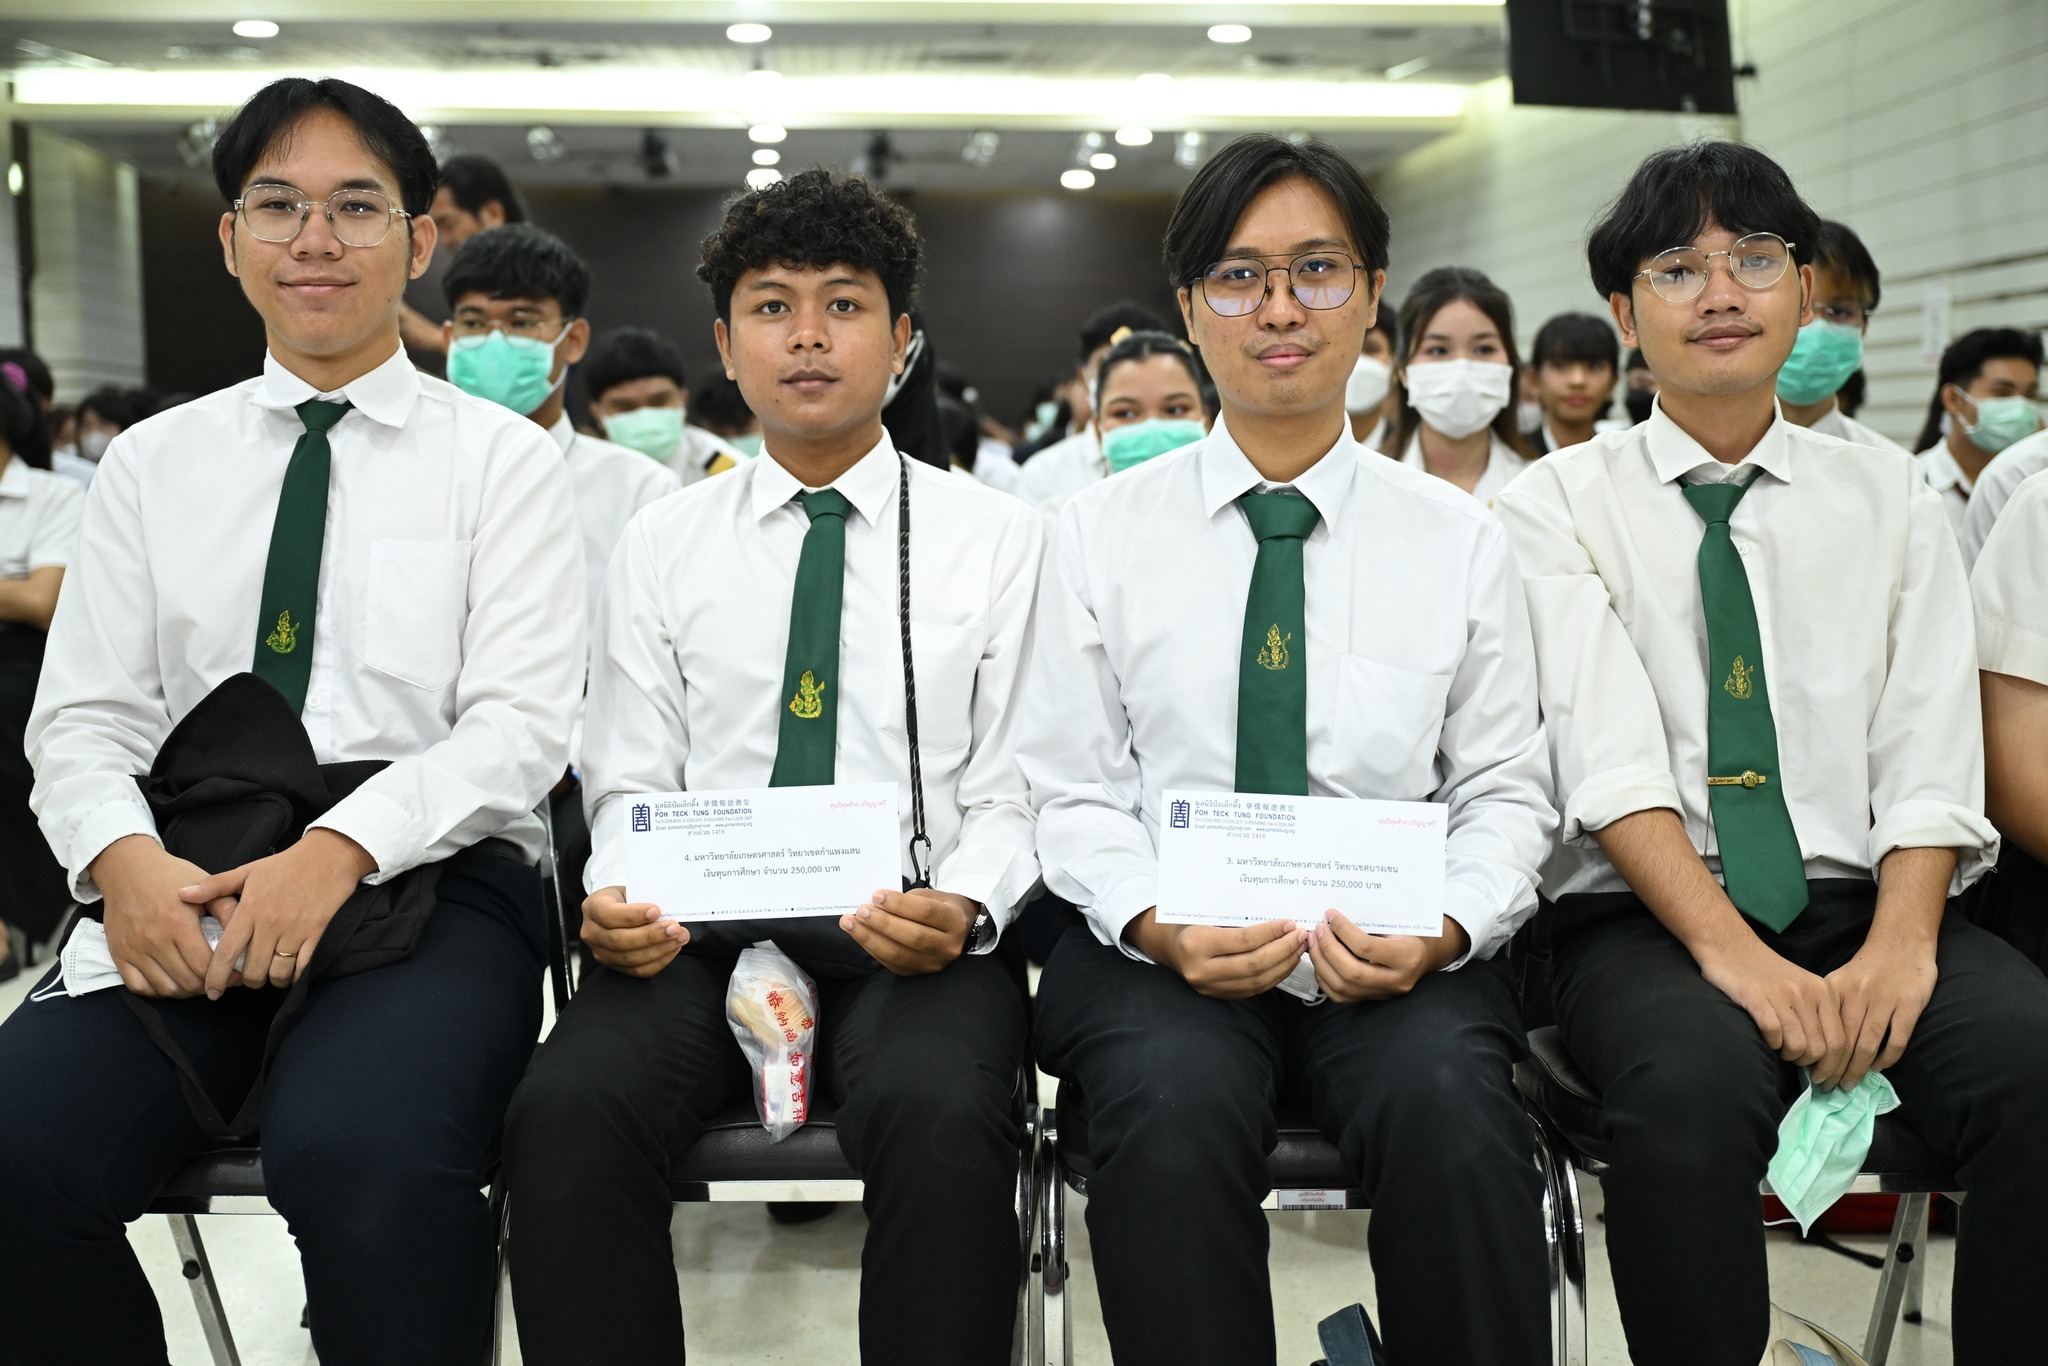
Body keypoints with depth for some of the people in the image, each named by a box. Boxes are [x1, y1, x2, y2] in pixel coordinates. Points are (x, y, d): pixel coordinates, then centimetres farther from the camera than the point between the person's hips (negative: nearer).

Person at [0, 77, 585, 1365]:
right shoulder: (153, 463, 17)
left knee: (360, 1150, -34)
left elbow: (521, 725, -3)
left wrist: (340, 849, -19)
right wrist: (124, 860, -12)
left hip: (428, 874, -3)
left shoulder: (503, 459, 7)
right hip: (186, 888, 3)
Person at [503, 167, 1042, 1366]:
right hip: (702, 935, 2)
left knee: (944, 1118, -34)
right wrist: (619, 899, -10)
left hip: (915, 942, -1)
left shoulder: (998, 538, 8)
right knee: (566, 1109, -28)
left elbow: (1012, 793, 3)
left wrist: (963, 910, -18)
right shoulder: (664, 544, 14)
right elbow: (632, 783, 11)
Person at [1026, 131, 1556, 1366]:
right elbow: (1076, 793, 5)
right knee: (1171, 1103, -32)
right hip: (1162, 948, 0)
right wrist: (1158, 925, -15)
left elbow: (1506, 791, 8)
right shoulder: (1103, 533, 7)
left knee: (1449, 1101, -31)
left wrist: (1444, 929, -12)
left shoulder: (1459, 538, 9)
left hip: (1391, 951, 1)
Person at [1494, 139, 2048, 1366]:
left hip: (1861, 901, 3)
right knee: (1690, 1082, -34)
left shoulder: (1890, 499, 15)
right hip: (1648, 916, -2)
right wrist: (1732, 953, -21)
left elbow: (1931, 757, 4)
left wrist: (1901, 946, -14)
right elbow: (1607, 757, -8)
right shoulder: (1559, 504, 5)